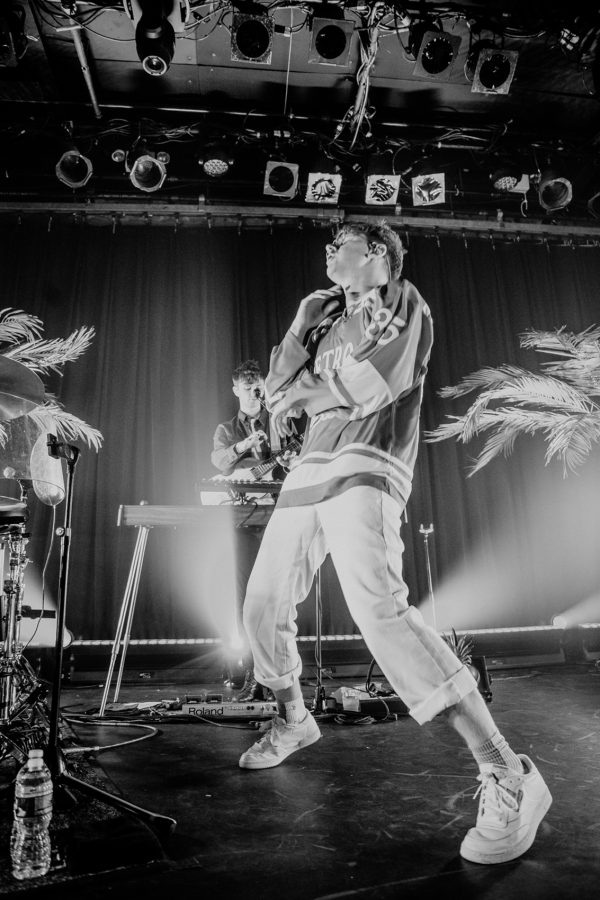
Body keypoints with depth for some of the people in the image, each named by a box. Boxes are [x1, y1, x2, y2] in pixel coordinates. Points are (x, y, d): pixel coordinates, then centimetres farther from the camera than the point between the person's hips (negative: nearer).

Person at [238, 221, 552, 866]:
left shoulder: (404, 303, 5)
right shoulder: (321, 310, 24)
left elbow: (372, 387, -11)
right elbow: (277, 389, 13)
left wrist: (305, 390, 4)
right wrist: (337, 379, -7)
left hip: (366, 470, -7)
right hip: (309, 472, 8)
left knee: (377, 606, -28)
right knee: (262, 606, 11)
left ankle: (509, 780, -19)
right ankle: (292, 720, 37)